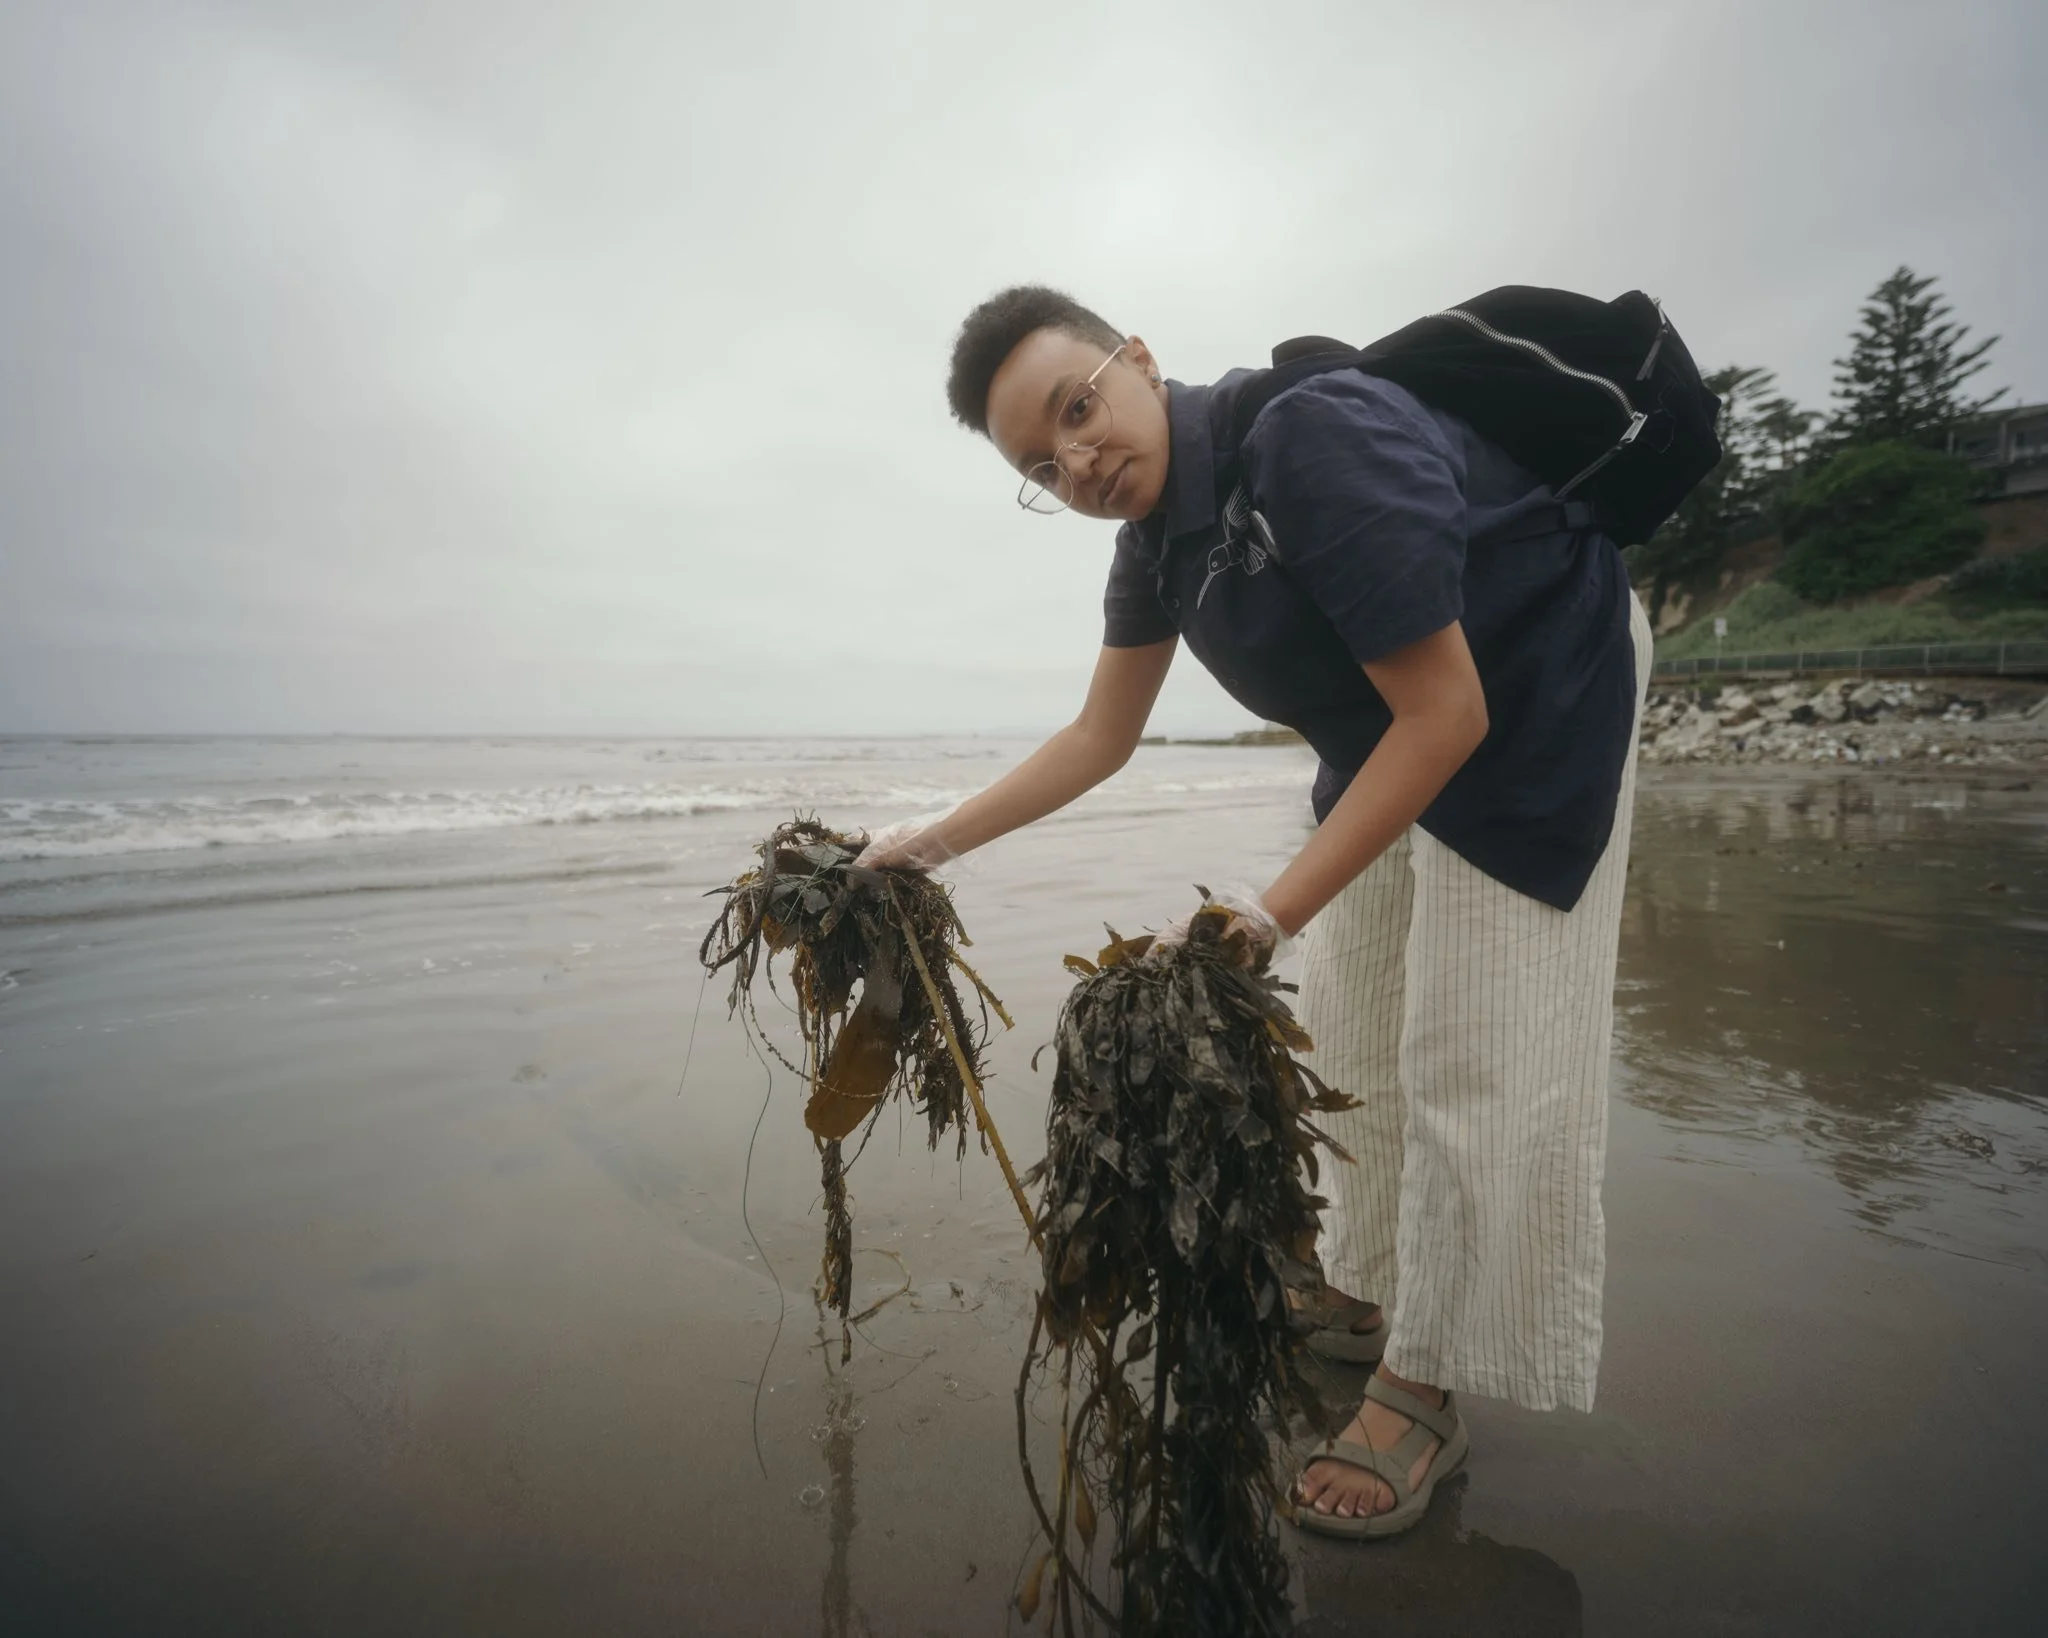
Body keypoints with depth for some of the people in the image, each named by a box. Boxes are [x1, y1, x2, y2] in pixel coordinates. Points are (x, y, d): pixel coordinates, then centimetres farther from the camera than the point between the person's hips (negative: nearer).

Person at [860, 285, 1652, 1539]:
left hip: (1540, 694, -8)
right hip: (1390, 736, 8)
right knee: (1354, 1024, 13)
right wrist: (935, 842, -1)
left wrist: (1267, 916, -34)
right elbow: (1099, 740, 3)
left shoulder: (1312, 438, -31)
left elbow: (1446, 716, -31)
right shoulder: (1156, 539, -6)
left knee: (1472, 1057, -9)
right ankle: (1367, 1293, 30)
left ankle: (1425, 1391, 7)